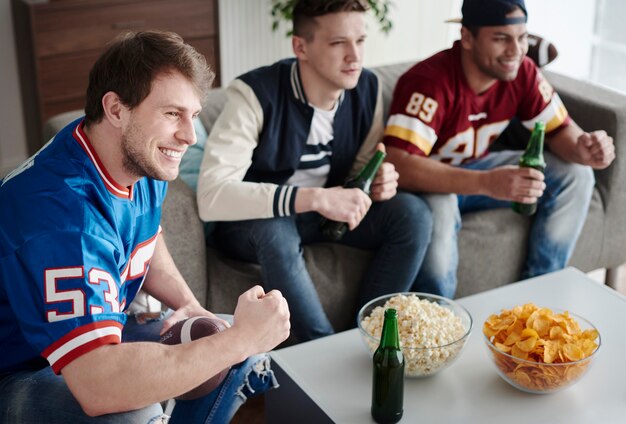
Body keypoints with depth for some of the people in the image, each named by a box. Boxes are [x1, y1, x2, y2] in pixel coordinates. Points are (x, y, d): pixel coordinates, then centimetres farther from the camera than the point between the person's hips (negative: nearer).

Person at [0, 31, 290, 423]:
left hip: (102, 335, 8)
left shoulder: (143, 159, -6)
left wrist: (189, 304, -3)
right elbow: (98, 388, -43)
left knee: (250, 350, 4)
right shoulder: (62, 207, -34)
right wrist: (239, 338, -34)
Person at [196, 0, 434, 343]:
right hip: (256, 222, -5)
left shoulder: (367, 88, -9)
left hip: (325, 212, 5)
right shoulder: (255, 94, -27)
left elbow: (361, 167, 7)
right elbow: (211, 195, -36)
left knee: (413, 213, -17)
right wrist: (315, 198, -42)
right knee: (274, 230, -38)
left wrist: (379, 182, -18)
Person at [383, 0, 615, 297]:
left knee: (575, 176, -4)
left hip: (475, 167, 7)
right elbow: (397, 164, -41)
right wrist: (487, 183, -50)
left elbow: (559, 129, -2)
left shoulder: (522, 72, -11)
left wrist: (581, 148, -28)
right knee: (435, 213, -40)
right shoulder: (429, 81, -31)